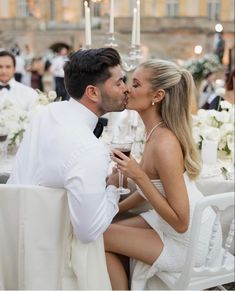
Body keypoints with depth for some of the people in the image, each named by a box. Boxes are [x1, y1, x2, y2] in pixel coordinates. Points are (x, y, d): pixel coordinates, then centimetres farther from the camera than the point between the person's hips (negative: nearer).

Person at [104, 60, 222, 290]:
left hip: (189, 242, -8)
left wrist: (138, 176, -29)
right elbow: (153, 186, 11)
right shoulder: (156, 131, -1)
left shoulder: (164, 144, -28)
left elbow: (180, 223, -26)